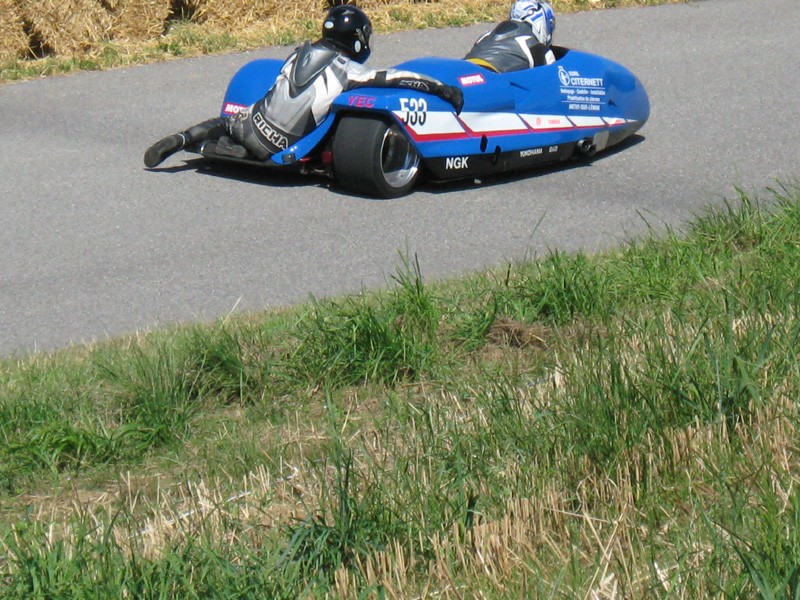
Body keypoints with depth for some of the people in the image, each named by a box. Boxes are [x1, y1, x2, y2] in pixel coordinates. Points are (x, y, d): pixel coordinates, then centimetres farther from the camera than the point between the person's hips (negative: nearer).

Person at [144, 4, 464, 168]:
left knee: (224, 122, 32)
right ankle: (238, 150, -4)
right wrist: (443, 88, -9)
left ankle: (181, 140, 7)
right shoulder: (346, 69, -9)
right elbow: (393, 77, -15)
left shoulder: (303, 52, 7)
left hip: (254, 121, 4)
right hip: (279, 147, -4)